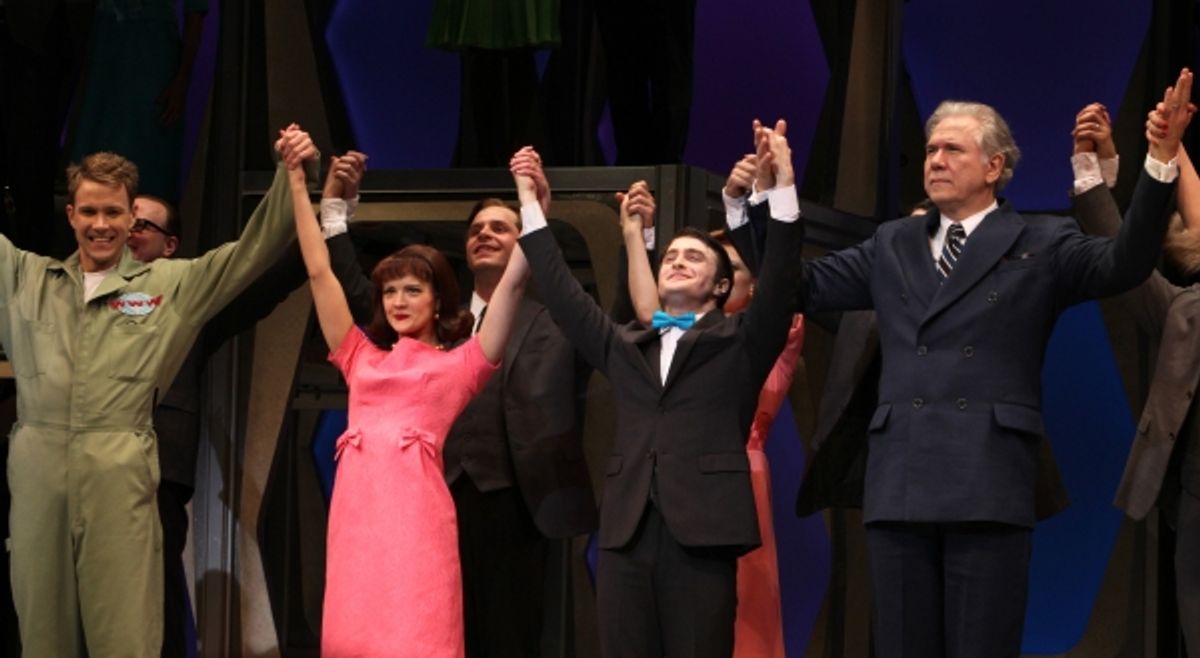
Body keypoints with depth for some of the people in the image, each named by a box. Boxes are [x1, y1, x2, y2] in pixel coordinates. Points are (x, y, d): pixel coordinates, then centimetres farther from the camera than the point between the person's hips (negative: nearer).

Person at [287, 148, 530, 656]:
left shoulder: (460, 365, 13)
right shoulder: (362, 359, 22)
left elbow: (513, 282, 5)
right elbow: (319, 272, 21)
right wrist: (298, 183, 19)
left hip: (415, 514, -4)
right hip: (357, 514, 4)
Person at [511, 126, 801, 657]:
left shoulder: (739, 344, 11)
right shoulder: (625, 346, 22)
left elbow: (776, 283, -3)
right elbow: (562, 293, 18)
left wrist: (783, 188, -14)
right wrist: (530, 202, 15)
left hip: (702, 531, -4)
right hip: (627, 533, 4)